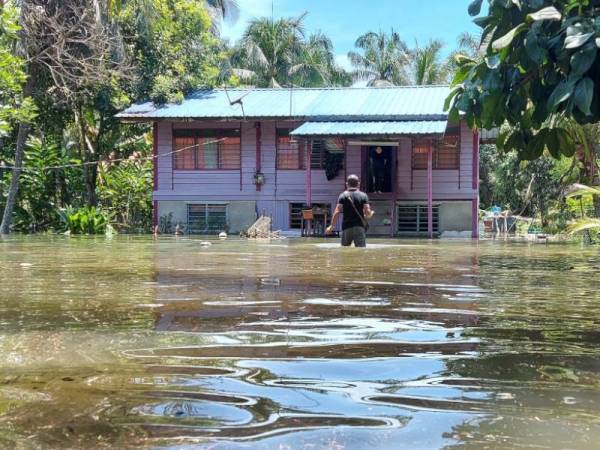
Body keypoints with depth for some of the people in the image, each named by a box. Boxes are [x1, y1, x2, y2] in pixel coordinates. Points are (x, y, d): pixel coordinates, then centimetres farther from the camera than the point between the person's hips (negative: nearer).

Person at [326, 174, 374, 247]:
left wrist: (332, 226, 0)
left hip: (346, 228, 1)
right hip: (360, 227, -1)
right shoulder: (363, 196, 3)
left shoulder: (343, 195, 4)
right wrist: (371, 213, 18)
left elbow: (337, 212, -5)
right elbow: (368, 213, -5)